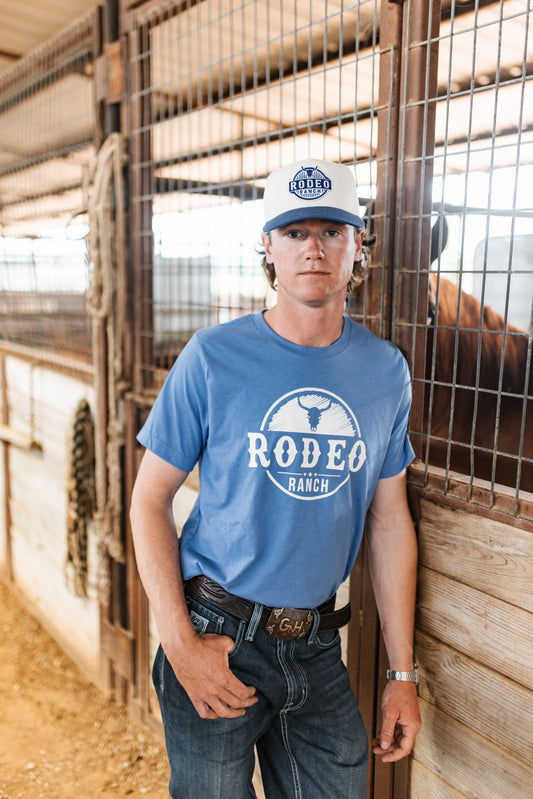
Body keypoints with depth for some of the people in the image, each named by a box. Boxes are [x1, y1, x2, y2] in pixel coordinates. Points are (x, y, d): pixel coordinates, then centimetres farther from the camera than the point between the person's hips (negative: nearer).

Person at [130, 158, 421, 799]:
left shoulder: (386, 370, -1)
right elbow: (150, 500, -5)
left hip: (317, 648, 3)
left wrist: (402, 674, 5)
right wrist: (180, 643, -13)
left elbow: (389, 521, 3)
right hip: (215, 637, -3)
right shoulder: (213, 358, -11)